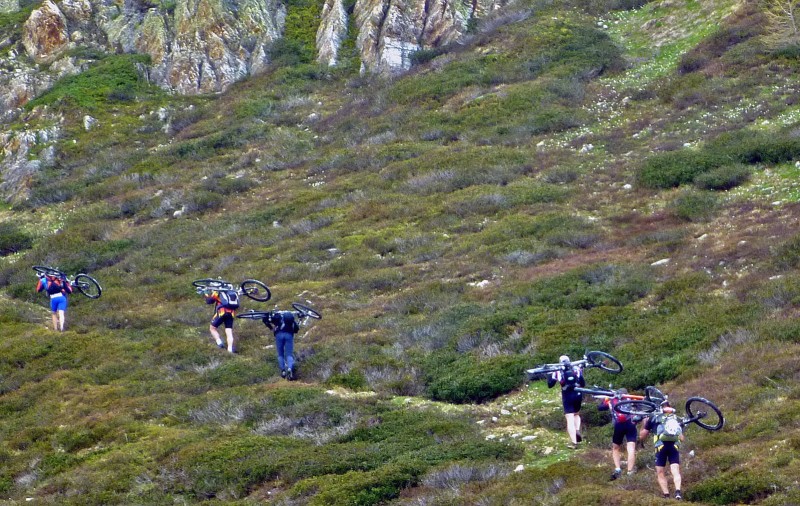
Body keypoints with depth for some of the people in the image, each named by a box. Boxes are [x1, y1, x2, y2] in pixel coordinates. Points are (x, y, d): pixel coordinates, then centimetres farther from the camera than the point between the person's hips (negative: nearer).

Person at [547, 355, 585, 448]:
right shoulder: (577, 368, 9)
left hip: (567, 396, -2)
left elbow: (550, 385, 7)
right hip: (578, 394, 2)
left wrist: (550, 374, 22)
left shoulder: (557, 371, 5)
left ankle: (573, 442, -9)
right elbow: (583, 383, 8)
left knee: (570, 419, -3)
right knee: (576, 414, 25)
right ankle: (577, 430, -1)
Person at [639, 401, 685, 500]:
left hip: (661, 446, -1)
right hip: (675, 446, 2)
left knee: (661, 473, 7)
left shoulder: (653, 418, 20)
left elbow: (642, 436, 23)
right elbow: (682, 438, 31)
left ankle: (667, 496, -6)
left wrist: (644, 424, 39)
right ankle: (678, 491, -29)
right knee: (675, 471, -5)